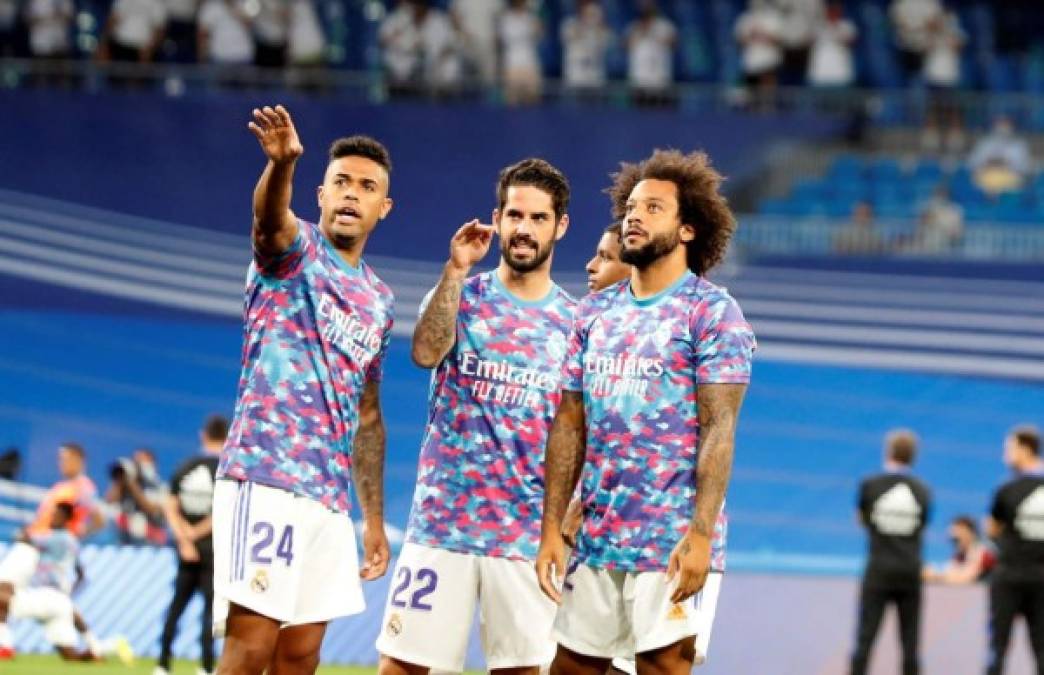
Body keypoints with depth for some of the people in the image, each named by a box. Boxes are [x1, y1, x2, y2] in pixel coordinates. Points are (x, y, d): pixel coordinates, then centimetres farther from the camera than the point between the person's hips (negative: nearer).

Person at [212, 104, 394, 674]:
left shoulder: (378, 301, 20)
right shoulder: (294, 250, 0)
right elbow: (270, 219, -26)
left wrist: (373, 518, 20)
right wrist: (281, 163, -49)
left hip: (330, 497, 7)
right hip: (266, 478, -7)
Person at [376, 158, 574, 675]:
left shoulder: (574, 322, 9)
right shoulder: (462, 296, 6)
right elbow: (426, 352, -15)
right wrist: (455, 270, -18)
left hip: (527, 530, 1)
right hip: (442, 518, -1)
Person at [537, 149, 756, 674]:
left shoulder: (712, 313, -4)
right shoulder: (595, 312, 13)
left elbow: (718, 430, -11)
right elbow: (569, 426, 13)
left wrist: (701, 536, -20)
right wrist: (551, 528, 6)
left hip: (672, 545, -6)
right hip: (596, 540, 6)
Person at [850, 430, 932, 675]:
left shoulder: (870, 485, -3)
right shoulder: (922, 491, 2)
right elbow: (921, 526, 9)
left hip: (879, 570, -2)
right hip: (910, 571, 2)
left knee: (865, 639, -2)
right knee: (910, 643, 6)